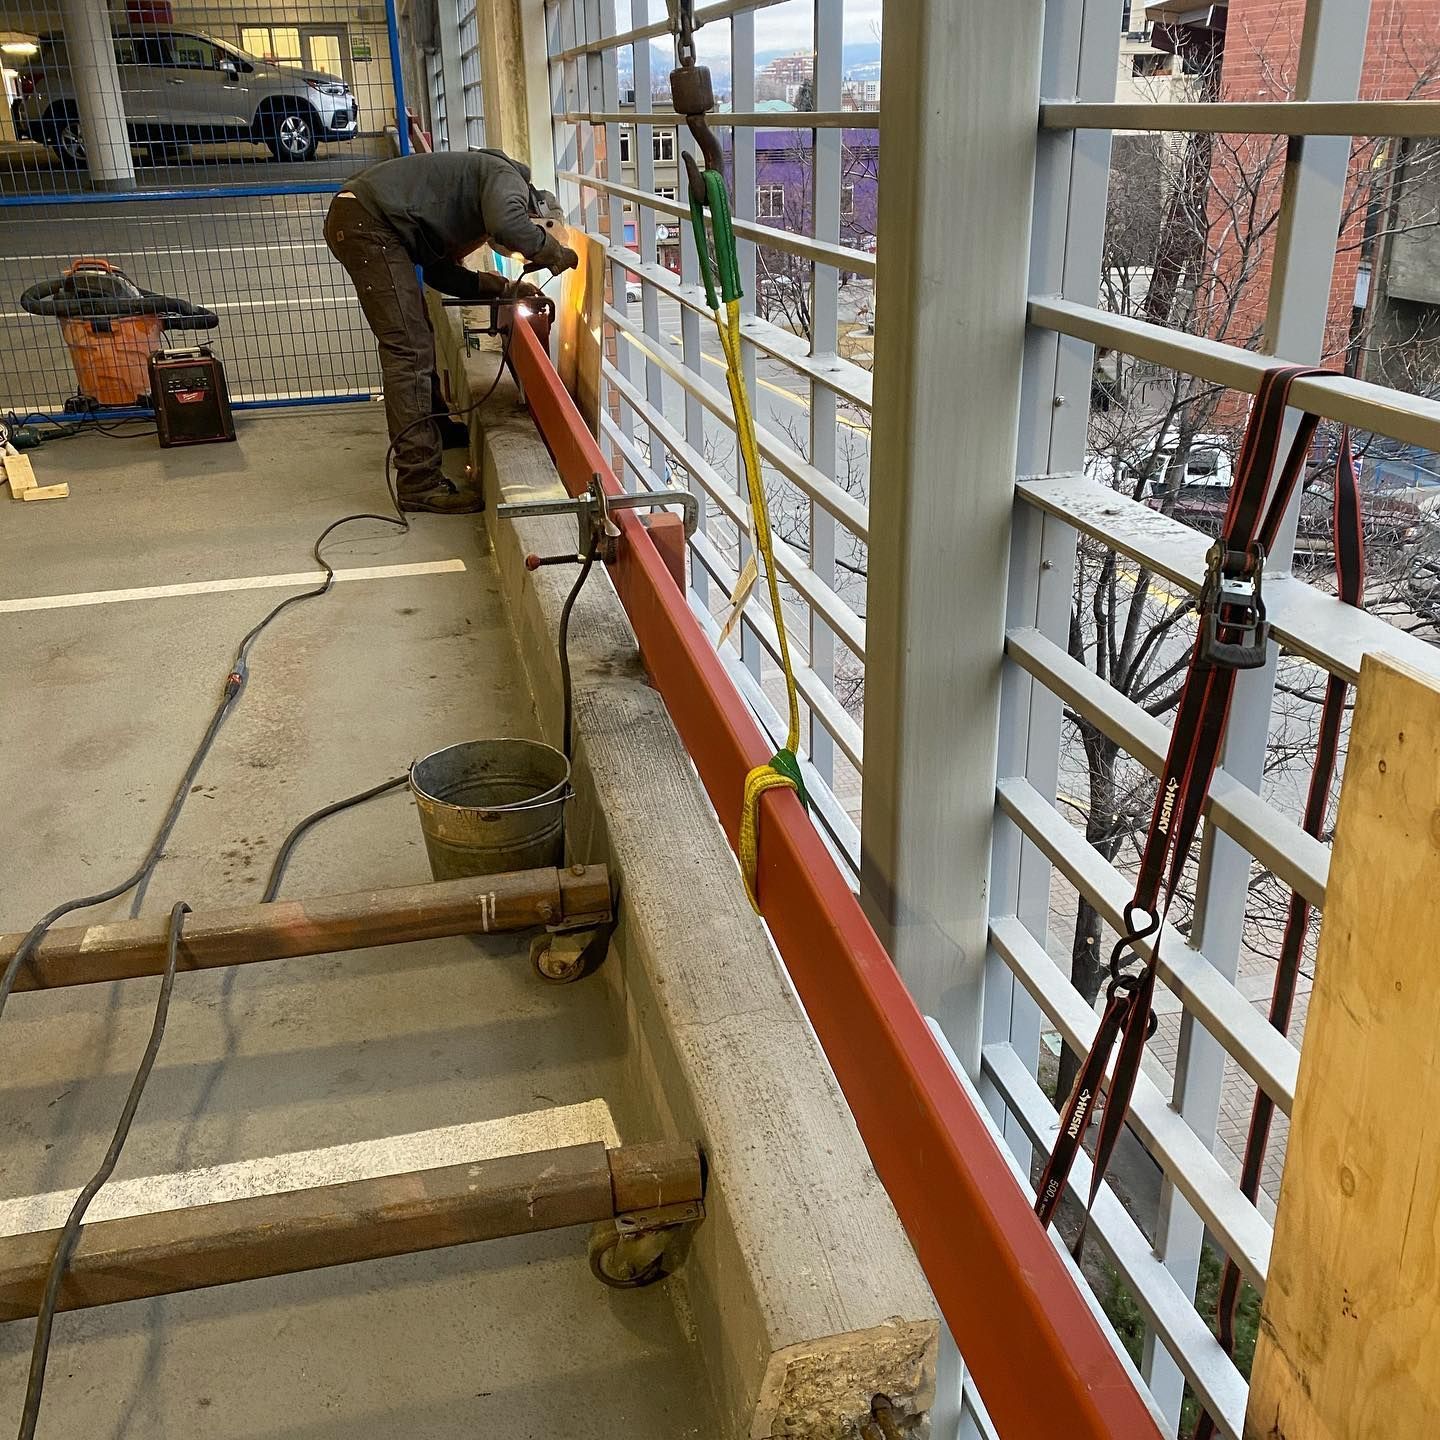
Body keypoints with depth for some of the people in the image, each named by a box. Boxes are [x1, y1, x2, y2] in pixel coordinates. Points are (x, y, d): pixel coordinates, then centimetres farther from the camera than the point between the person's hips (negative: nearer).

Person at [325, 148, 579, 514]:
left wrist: (502, 287, 15)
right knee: (409, 349, -12)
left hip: (354, 222, 11)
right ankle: (419, 483, -13)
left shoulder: (473, 211, 25)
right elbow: (508, 224, -25)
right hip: (366, 221, -11)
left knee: (417, 335, 25)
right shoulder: (507, 177, -2)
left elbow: (440, 272, 20)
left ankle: (436, 427, 45)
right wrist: (555, 252, -9)